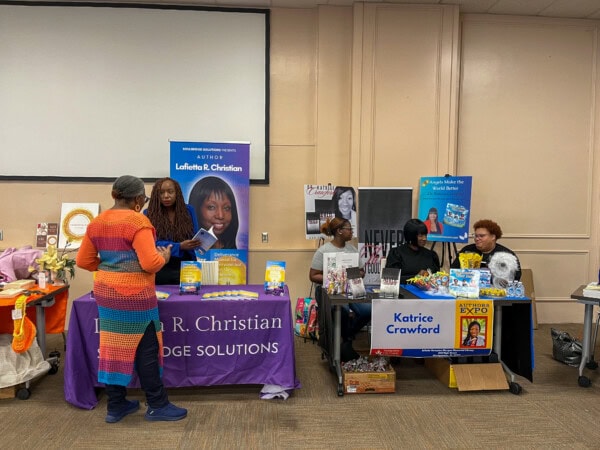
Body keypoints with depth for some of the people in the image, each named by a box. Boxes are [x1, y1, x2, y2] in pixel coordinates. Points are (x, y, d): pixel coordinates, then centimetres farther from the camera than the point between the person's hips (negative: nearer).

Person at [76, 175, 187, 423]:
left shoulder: (97, 222, 7)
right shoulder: (138, 221, -16)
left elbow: (83, 260, 11)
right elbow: (150, 263, -22)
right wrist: (163, 256, -2)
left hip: (106, 292, 7)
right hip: (134, 295, -7)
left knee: (113, 347, 13)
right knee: (145, 350, 3)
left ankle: (115, 405, 23)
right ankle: (157, 405, 13)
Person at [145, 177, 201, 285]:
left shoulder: (188, 210, 4)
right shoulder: (149, 214, -3)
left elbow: (196, 238, 6)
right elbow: (153, 243, -10)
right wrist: (180, 246, -24)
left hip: (186, 267, 2)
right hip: (160, 269, -1)